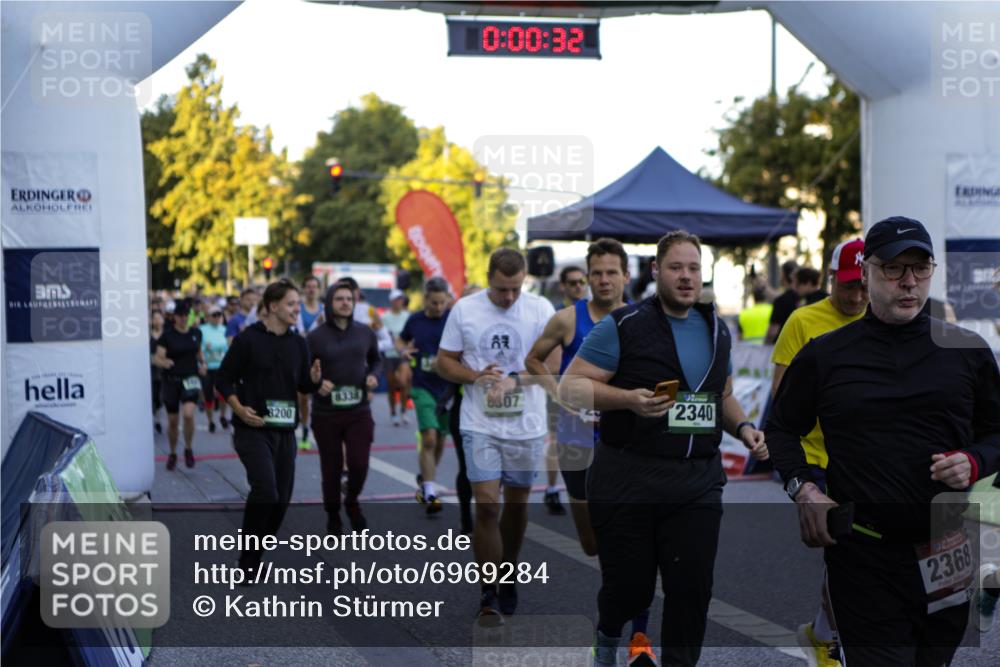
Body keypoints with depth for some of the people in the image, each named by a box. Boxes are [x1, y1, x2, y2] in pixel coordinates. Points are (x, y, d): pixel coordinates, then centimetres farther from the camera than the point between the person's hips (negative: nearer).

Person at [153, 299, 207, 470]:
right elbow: (157, 358, -12)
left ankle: (189, 449, 0)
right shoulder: (167, 335, -6)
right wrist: (164, 362, -34)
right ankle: (172, 454, 28)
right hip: (171, 380, -1)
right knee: (172, 421, 7)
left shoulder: (196, 333, 4)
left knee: (188, 414, -21)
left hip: (191, 379, 1)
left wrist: (202, 363, 3)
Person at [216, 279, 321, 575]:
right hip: (253, 430, -6)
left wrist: (314, 378, -8)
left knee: (281, 499, 6)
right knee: (265, 491, -21)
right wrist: (239, 409, -18)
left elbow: (304, 386, 15)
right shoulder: (248, 340, -6)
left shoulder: (297, 343, 10)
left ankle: (254, 557, 23)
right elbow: (224, 379, -3)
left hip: (285, 431, 6)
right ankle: (248, 559, -6)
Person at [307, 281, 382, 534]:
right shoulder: (315, 337, -5)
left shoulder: (365, 333, 3)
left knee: (359, 464, -7)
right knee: (331, 469, 6)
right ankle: (333, 515, 28)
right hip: (326, 414, -1)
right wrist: (316, 384, -19)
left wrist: (372, 375, 0)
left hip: (359, 411, 2)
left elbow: (376, 359, 20)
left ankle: (352, 503, 25)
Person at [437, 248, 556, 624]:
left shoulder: (541, 309, -1)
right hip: (480, 425, -1)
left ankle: (509, 577, 33)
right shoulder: (464, 310, 0)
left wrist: (514, 380, -21)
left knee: (517, 504, 12)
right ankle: (489, 596, 0)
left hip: (526, 425, 1)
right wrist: (476, 376, -13)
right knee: (486, 505, -9)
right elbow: (444, 362, 5)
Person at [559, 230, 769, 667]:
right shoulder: (624, 326, -5)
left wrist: (743, 427, 7)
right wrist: (629, 399, -22)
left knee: (692, 587, -2)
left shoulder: (717, 331, 14)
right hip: (627, 479, -4)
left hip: (698, 483, 4)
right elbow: (570, 386, -8)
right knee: (630, 585, 5)